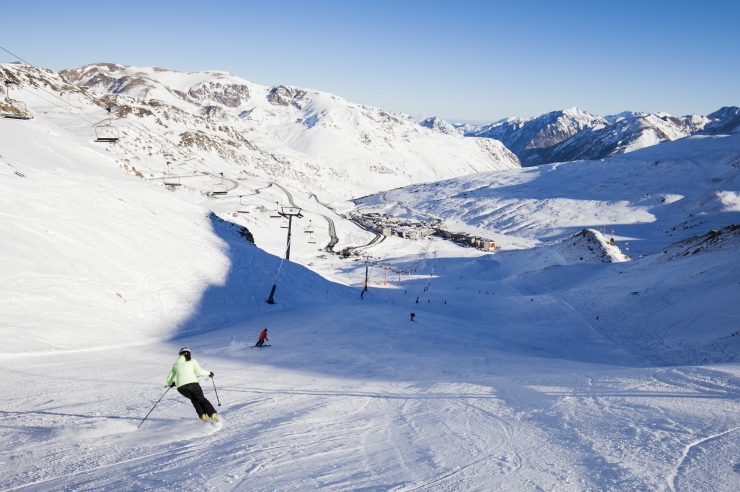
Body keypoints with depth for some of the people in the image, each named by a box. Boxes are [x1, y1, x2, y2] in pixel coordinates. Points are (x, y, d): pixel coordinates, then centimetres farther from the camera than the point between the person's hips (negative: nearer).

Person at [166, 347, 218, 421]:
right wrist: (209, 373, 20)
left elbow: (169, 379, 29)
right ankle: (213, 414, -6)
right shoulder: (192, 361, 17)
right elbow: (199, 371, 4)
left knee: (193, 399, 26)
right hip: (192, 383, -2)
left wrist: (170, 384, 51)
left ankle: (202, 416, 9)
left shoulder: (175, 365, 25)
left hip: (181, 387, 2)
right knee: (201, 399, 13)